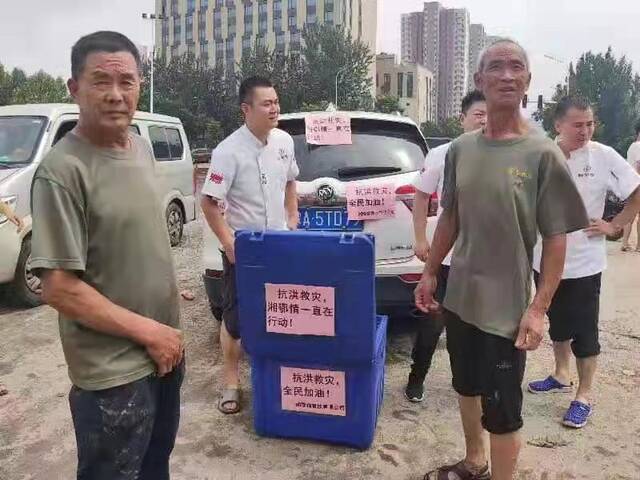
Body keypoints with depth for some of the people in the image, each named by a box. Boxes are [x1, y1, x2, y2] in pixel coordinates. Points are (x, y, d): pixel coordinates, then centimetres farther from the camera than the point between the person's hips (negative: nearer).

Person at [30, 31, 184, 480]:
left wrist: (165, 333, 10)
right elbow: (60, 289, -22)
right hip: (113, 373, -7)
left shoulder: (142, 147, 3)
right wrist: (148, 331, -16)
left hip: (165, 348, 7)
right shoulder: (63, 171, -21)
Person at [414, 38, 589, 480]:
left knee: (502, 410, 6)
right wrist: (431, 273, 10)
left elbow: (556, 238, -11)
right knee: (466, 386, 23)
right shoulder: (461, 149, 2)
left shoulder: (542, 153, -12)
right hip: (459, 297, 6)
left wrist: (538, 308, -15)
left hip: (507, 308, -6)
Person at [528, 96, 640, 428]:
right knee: (557, 323, 20)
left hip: (583, 263, -3)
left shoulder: (603, 156, -10)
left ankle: (584, 397, 20)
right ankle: (561, 376, 40)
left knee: (584, 332, 4)